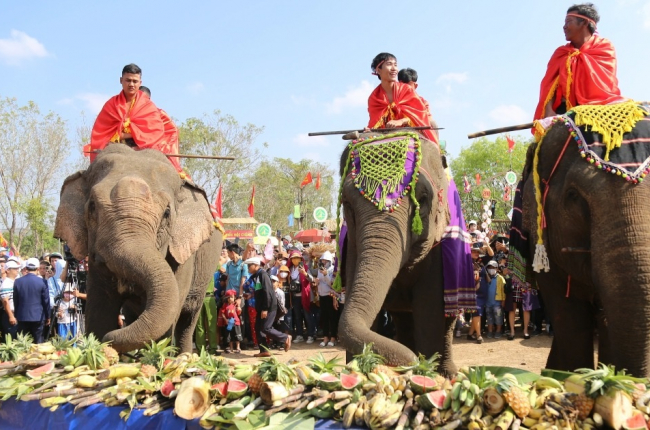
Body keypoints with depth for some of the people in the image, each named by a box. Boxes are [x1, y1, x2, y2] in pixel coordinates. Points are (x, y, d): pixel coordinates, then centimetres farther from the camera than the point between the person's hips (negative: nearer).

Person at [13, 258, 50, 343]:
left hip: (22, 317, 2)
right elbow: (46, 301, -3)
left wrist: (16, 315, 18)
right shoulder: (42, 282, -8)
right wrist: (48, 316, 8)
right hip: (38, 317, -2)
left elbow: (15, 301, 7)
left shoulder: (18, 281, -1)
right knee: (38, 343, 3)